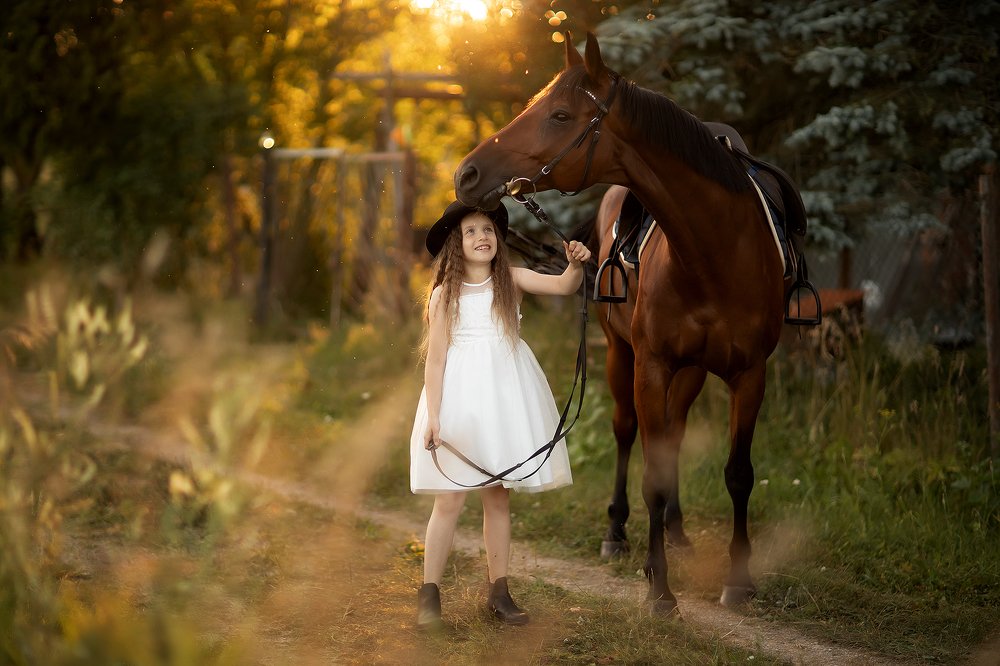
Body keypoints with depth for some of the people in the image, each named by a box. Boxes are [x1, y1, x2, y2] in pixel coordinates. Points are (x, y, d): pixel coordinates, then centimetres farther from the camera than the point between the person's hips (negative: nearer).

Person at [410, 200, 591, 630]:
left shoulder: (512, 280, 3)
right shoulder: (446, 294, -4)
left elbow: (564, 286, -8)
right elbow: (435, 358, -4)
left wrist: (576, 264, -30)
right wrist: (432, 417, -9)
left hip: (504, 396, 3)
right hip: (461, 395, -3)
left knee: (498, 497, 9)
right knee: (450, 499, -3)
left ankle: (498, 592, 16)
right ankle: (429, 595, 4)